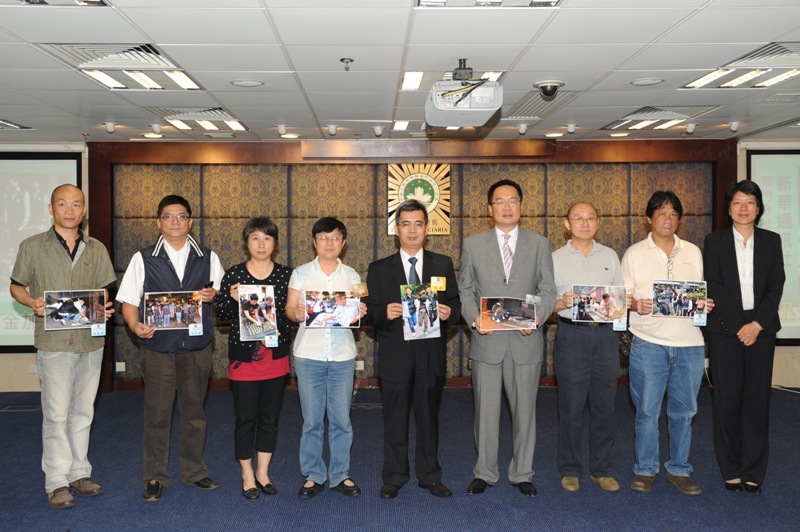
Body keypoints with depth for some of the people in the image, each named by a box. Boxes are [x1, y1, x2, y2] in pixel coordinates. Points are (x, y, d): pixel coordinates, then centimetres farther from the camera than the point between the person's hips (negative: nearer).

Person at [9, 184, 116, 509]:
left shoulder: (97, 250, 10)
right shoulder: (32, 247, 2)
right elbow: (16, 286, 7)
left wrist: (105, 309, -7)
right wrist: (33, 303, -13)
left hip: (91, 341, 3)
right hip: (53, 342, -3)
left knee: (82, 412, 11)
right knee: (56, 414, -3)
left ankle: (79, 473, 22)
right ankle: (57, 482, 7)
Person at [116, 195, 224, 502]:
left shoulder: (208, 258, 7)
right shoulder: (143, 259, 3)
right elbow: (129, 300, 1)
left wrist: (213, 294, -11)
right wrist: (135, 325, -18)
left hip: (197, 347, 2)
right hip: (158, 347, -1)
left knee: (194, 411, 12)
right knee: (157, 414, 3)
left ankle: (194, 471, 27)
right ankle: (155, 478, 17)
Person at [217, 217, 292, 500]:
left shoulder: (286, 274, 2)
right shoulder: (233, 275, -3)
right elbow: (222, 314, 1)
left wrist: (280, 329, -14)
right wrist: (233, 299, -19)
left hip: (276, 356, 2)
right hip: (243, 356, -2)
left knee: (270, 417, 12)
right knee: (245, 419, 5)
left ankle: (263, 472, 28)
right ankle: (247, 477, 22)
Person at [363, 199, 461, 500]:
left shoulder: (443, 265, 7)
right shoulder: (379, 270, 4)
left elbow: (456, 304, 7)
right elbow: (369, 313, 1)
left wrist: (449, 312, -15)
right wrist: (384, 313, -19)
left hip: (431, 355, 1)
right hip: (394, 356, -1)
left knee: (429, 417, 11)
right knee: (395, 420, 8)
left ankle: (430, 476, 25)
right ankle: (394, 477, 22)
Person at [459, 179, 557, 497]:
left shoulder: (539, 244, 7)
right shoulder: (472, 245, 5)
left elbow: (548, 290, 5)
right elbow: (465, 290, 6)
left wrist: (537, 316, -14)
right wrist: (474, 318, -11)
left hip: (526, 341, 0)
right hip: (486, 341, 0)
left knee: (524, 410, 9)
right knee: (485, 411, 8)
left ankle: (522, 473, 24)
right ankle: (485, 472, 23)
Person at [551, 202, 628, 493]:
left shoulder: (610, 256, 13)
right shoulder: (556, 258, 5)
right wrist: (562, 303, -18)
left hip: (605, 334, 3)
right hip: (572, 335, -2)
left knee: (604, 406, 7)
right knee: (571, 407, 0)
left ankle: (601, 469, 21)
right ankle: (570, 470, 14)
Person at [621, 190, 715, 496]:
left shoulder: (693, 252, 13)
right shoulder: (635, 254, 5)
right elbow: (624, 294, 4)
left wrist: (707, 304, -5)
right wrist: (635, 304, -17)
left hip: (689, 343, 3)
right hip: (649, 341, -2)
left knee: (683, 410, 8)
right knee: (647, 410, 1)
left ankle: (679, 470, 22)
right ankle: (645, 469, 15)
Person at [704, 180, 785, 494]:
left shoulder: (771, 241, 9)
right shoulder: (715, 242, 4)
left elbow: (776, 286, 2)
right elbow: (714, 287, -2)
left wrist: (757, 324, -9)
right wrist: (739, 326, -10)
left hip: (761, 329, 1)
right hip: (725, 329, -1)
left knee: (758, 400, 3)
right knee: (727, 400, 0)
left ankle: (753, 472, 11)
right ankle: (731, 470, 10)